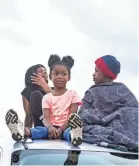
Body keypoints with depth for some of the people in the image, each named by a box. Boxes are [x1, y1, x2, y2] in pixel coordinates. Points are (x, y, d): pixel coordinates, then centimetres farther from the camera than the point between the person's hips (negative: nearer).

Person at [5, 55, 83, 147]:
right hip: (51, 128, 2)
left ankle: (73, 135, -74)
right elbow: (45, 118, -1)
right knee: (41, 130, -33)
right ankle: (24, 131, -65)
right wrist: (50, 127, -28)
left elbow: (72, 117, -4)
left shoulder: (72, 94, 7)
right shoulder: (47, 97, 12)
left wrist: (60, 130, -22)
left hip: (66, 128, -2)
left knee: (69, 131, -39)